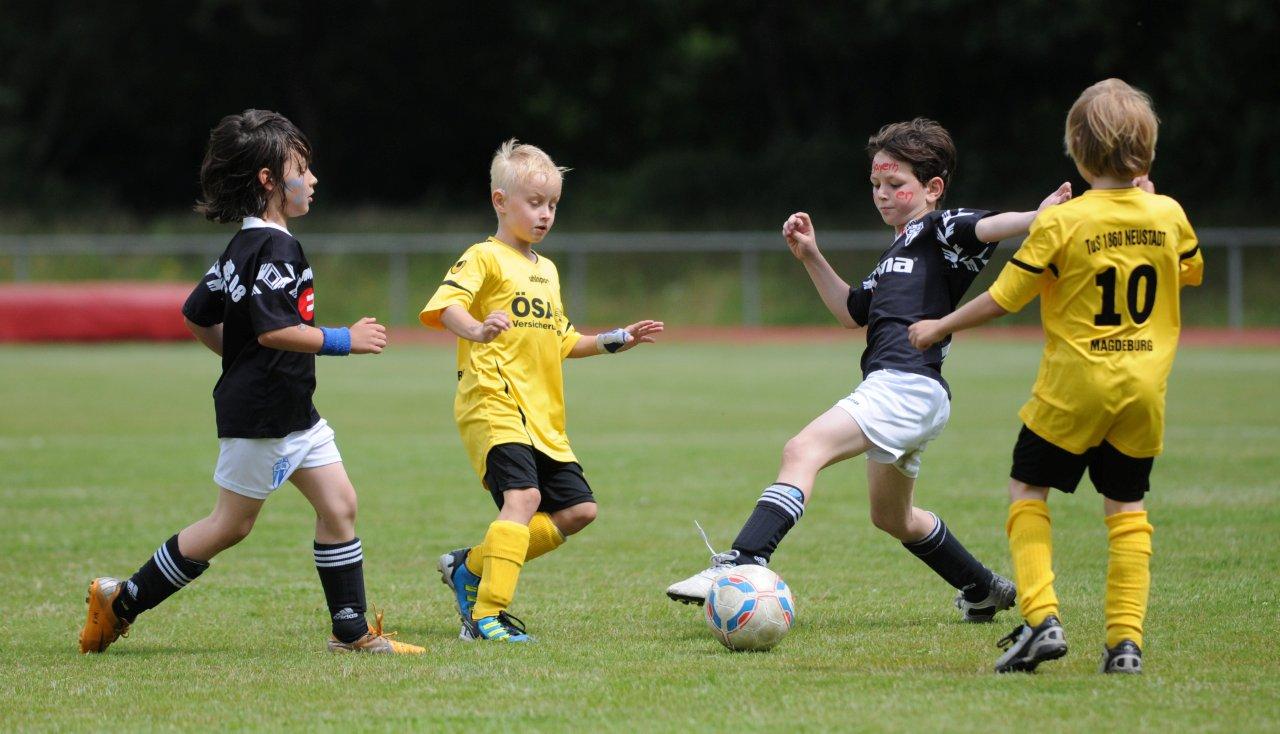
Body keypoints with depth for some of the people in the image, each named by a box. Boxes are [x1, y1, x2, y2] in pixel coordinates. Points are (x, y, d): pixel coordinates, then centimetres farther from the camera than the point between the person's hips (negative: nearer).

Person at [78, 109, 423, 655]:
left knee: (339, 505, 5)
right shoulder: (274, 247, -19)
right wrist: (342, 340, -20)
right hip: (259, 415, -10)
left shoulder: (242, 247, 12)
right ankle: (121, 601, 10)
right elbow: (272, 328, -28)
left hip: (293, 412, 10)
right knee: (231, 526, 0)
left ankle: (352, 631, 7)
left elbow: (198, 317, 17)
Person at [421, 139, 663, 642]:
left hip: (542, 417, 9)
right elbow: (443, 305, -22)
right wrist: (475, 330, -41)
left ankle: (471, 567, 15)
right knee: (523, 496, -25)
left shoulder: (546, 270, 23)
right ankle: (487, 615, -24)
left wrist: (614, 341, 23)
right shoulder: (485, 258, -4)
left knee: (577, 510, 5)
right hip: (493, 405, -9)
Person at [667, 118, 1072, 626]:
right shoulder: (897, 253, 27)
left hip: (907, 384, -11)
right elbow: (852, 313, 36)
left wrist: (1039, 217, -42)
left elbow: (986, 227, -22)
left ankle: (743, 564, -40)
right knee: (893, 518, 26)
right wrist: (811, 258, 25)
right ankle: (984, 591, 42)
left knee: (803, 451, -26)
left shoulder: (940, 230, -1)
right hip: (891, 390, 11)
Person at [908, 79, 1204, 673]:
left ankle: (1041, 619, -4)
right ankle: (1125, 638, 2)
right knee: (1126, 506, 11)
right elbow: (1192, 272, 20)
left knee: (1027, 490, 10)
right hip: (1144, 388, 4)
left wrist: (939, 328, 7)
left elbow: (1006, 296, -8)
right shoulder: (1167, 215, -1)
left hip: (1073, 386, -4)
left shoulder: (1061, 223, -13)